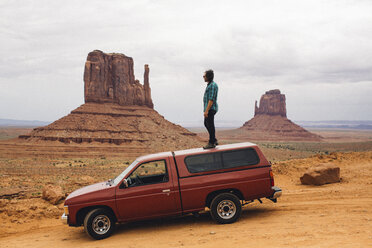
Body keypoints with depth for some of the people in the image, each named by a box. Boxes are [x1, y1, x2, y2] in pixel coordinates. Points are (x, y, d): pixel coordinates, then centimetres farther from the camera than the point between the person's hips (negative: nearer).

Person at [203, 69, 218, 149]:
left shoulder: (213, 85, -17)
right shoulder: (210, 84, 15)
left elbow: (211, 99, -22)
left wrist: (206, 111, -24)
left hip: (210, 109, -11)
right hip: (209, 108, 11)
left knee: (210, 125, -4)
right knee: (206, 124, 17)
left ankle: (211, 143, 4)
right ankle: (214, 140, 23)